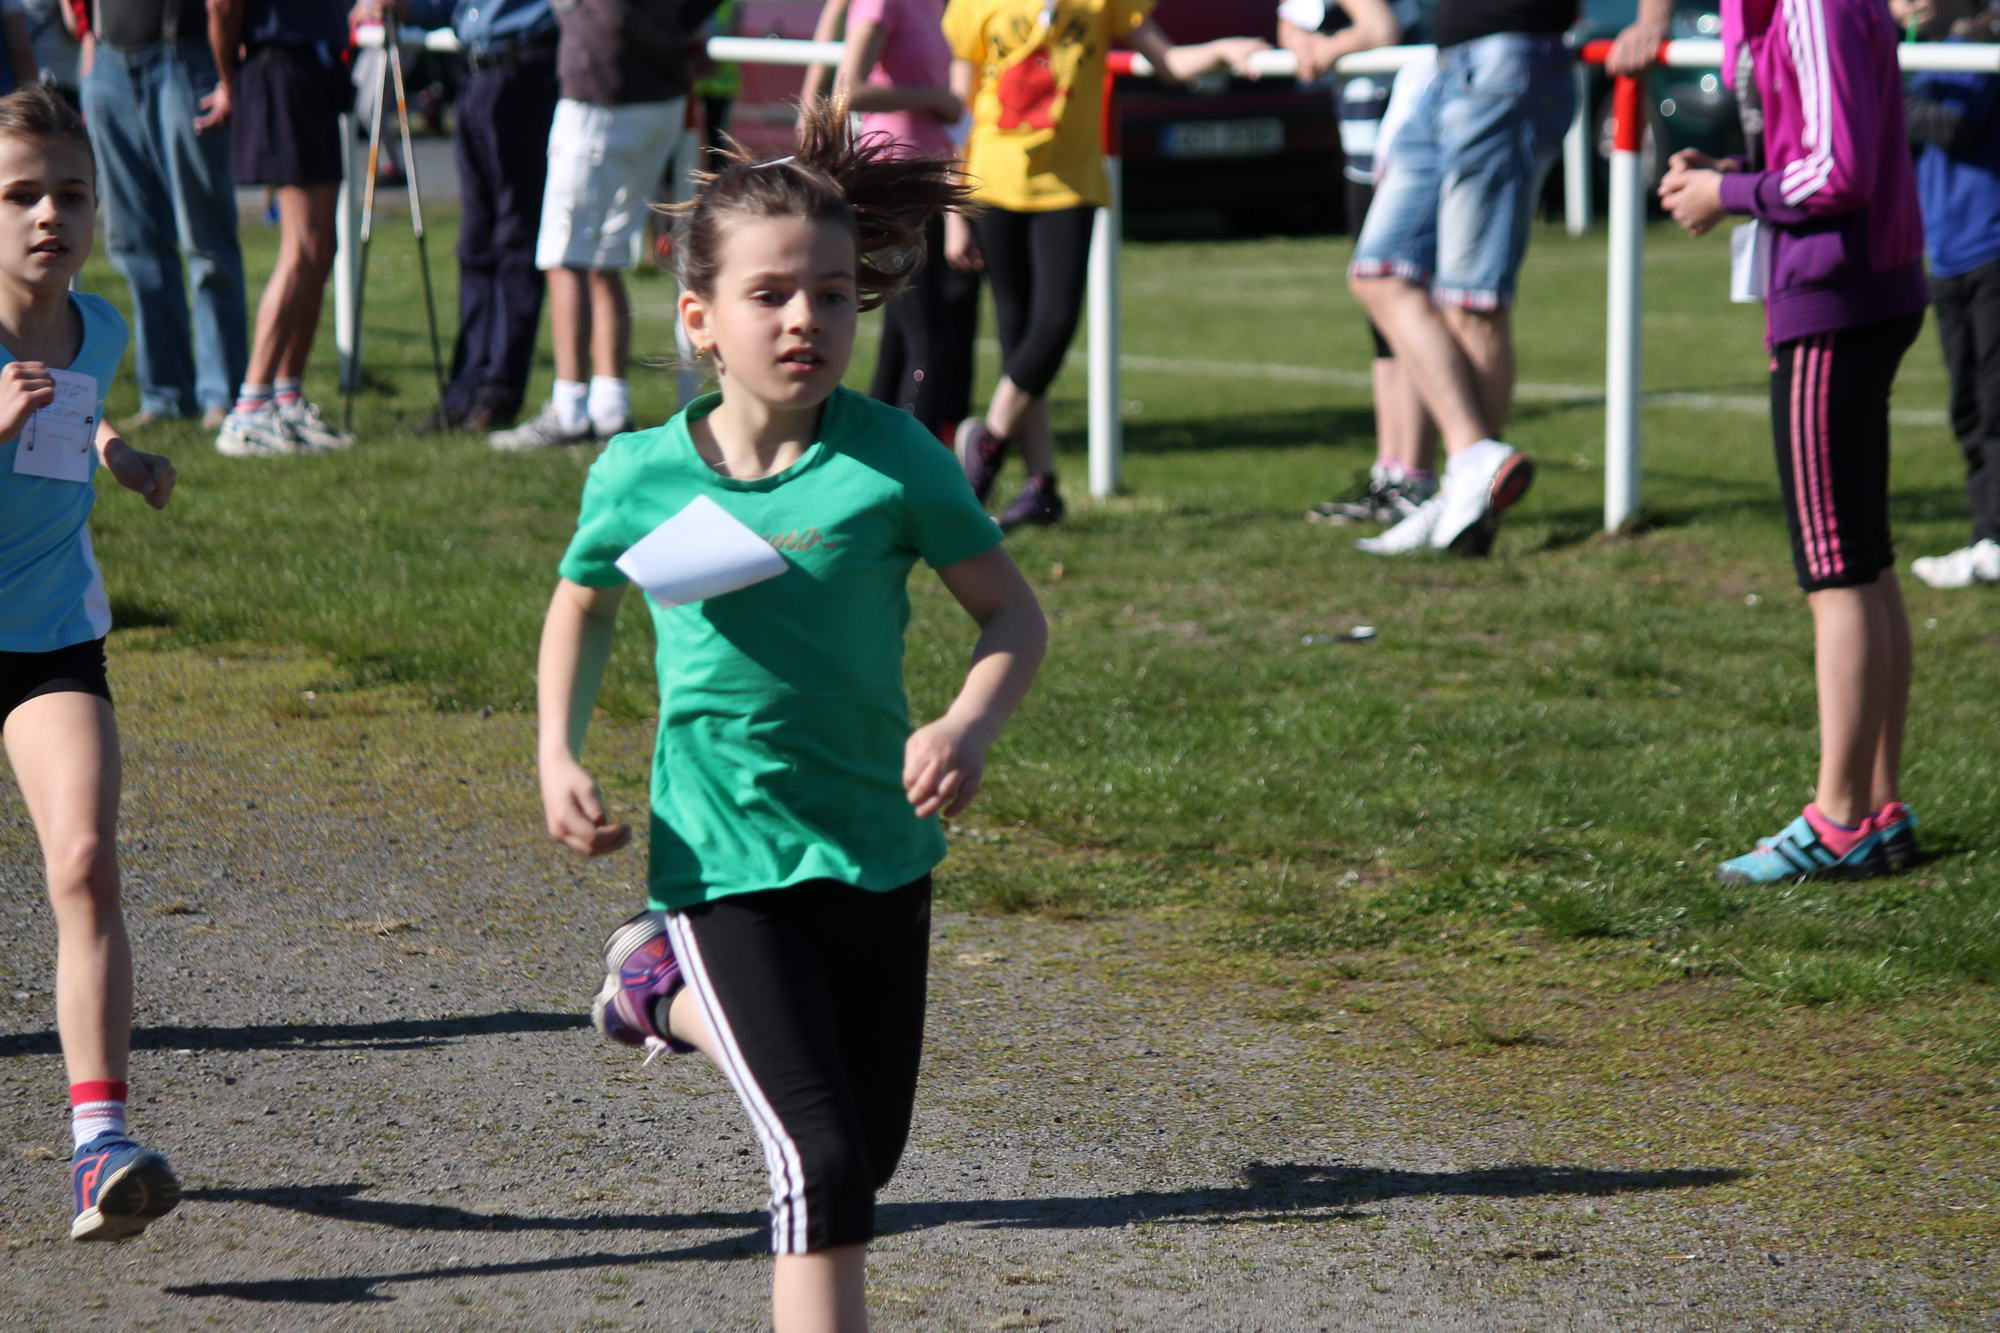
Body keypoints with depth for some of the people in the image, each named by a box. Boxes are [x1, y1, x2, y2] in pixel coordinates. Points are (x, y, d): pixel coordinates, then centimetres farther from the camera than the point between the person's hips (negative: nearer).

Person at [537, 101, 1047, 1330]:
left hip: (880, 848, 2)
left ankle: (669, 993, 44)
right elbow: (582, 607, 14)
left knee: (872, 1155, 18)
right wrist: (559, 758, 0)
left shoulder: (893, 459, -10)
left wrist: (969, 729, -23)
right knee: (823, 1163, -15)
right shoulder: (642, 477, -6)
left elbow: (1013, 613, -4)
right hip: (724, 856, -2)